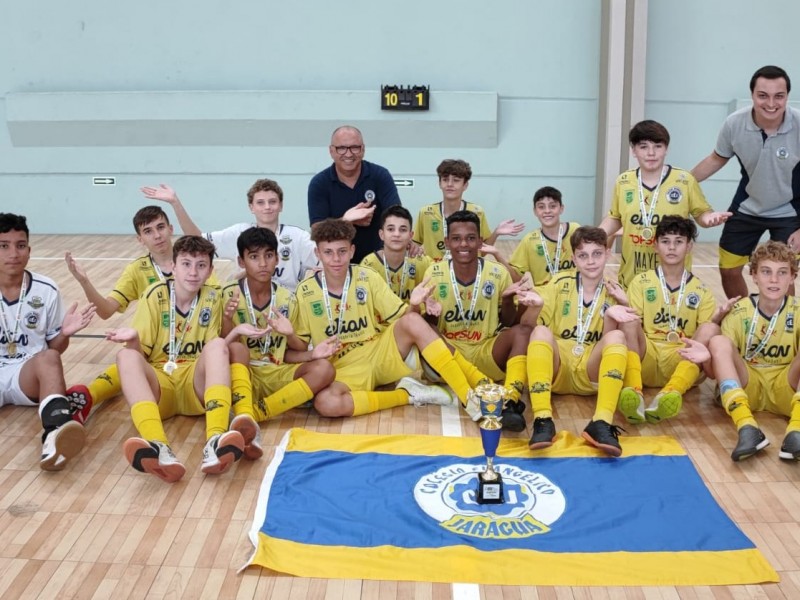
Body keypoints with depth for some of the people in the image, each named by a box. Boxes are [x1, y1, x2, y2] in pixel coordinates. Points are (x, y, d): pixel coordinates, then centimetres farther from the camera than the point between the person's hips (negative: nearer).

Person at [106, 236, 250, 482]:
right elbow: (140, 353, 0)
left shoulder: (212, 298, 5)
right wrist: (133, 339, -22)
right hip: (158, 382, 0)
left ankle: (215, 441, -49)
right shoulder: (155, 295, 0)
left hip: (196, 384, 1)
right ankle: (159, 448, -55)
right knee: (126, 356, -30)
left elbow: (214, 350, 7)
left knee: (218, 344, -27)